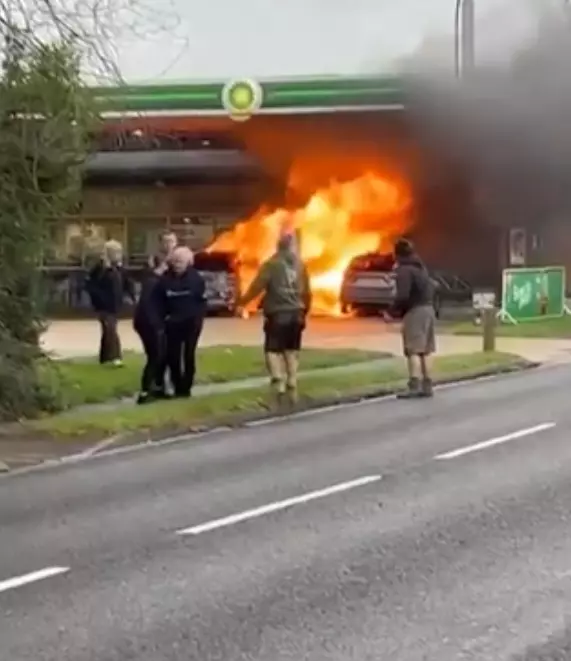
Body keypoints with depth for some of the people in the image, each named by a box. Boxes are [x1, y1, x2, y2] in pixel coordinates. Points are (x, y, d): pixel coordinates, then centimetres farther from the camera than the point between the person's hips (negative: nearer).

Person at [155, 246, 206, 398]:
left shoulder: (195, 278, -7)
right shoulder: (165, 278, -4)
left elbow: (202, 300, -4)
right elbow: (160, 300, 3)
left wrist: (198, 317, -11)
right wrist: (165, 316, -6)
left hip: (191, 322, -2)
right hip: (173, 323, 2)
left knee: (188, 355, 4)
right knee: (172, 355, 1)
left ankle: (186, 387, 11)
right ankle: (178, 387, 12)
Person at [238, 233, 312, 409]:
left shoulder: (272, 264, -8)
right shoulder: (300, 264, 8)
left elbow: (257, 286, -11)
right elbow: (307, 292, 13)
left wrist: (243, 301, 1)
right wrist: (305, 310, 27)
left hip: (277, 314, -5)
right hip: (296, 313, 5)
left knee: (273, 350, -3)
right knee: (292, 350, 13)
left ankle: (279, 382, -24)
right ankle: (292, 388, 11)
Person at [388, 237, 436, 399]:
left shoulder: (404, 270, -10)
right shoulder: (420, 267, 19)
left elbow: (402, 295, -20)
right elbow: (431, 288, 21)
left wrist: (393, 311, -7)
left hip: (415, 311, -9)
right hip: (427, 308, 9)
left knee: (413, 350, -11)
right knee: (425, 350, 10)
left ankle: (414, 385, -18)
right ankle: (426, 386, 11)